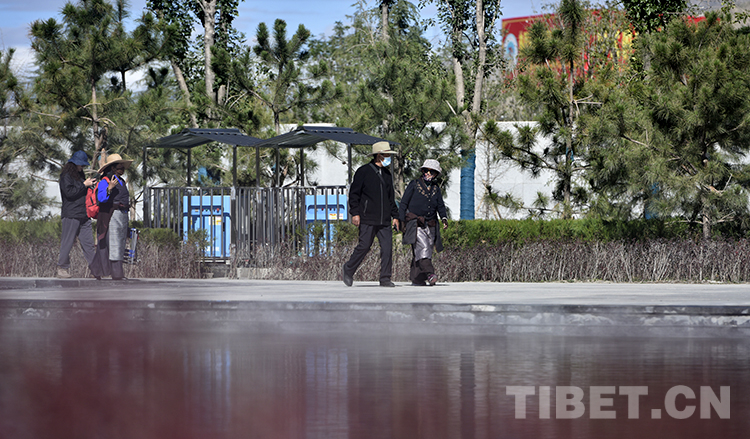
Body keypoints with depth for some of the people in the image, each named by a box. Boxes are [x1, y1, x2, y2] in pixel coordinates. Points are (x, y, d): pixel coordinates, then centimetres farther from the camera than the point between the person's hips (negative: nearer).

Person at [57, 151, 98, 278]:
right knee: (67, 243, -4)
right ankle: (62, 268, 3)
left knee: (89, 243, 2)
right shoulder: (66, 176, -4)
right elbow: (69, 192, -16)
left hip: (84, 215, 7)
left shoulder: (80, 175, 20)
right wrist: (84, 185, -13)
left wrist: (91, 185, 9)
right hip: (71, 215, -7)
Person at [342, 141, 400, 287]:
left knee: (387, 248, -4)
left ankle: (385, 279, -1)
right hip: (367, 220, -6)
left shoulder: (387, 174, 18)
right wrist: (355, 213, -11)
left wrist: (395, 216, 18)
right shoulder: (364, 171, -2)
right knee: (364, 246, -6)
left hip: (384, 220, 6)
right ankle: (348, 271, 14)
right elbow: (354, 193, -3)